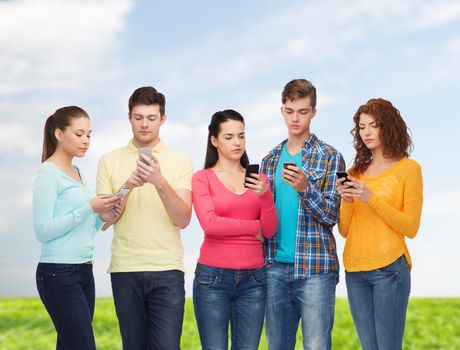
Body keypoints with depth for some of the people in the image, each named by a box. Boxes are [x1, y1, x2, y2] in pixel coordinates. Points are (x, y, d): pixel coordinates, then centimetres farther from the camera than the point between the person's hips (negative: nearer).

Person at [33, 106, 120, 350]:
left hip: (84, 272, 8)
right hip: (58, 274, -8)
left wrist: (102, 218, 1)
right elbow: (43, 231, -15)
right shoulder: (48, 173, -7)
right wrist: (89, 208, -18)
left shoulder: (77, 173, 17)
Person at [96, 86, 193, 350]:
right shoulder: (110, 161, 7)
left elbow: (183, 219, -6)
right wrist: (127, 186, -15)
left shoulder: (180, 161, 3)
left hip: (167, 270, -1)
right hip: (125, 270, 2)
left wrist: (160, 182, -21)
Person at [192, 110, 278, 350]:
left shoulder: (258, 179, 11)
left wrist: (265, 196, -13)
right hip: (213, 277, -3)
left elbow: (269, 231, 4)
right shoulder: (202, 178, 1)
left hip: (253, 279, 3)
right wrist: (254, 226, -3)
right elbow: (210, 223, -13)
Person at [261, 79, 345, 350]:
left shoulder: (330, 158, 0)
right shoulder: (270, 160, 15)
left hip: (315, 267, -4)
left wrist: (305, 189, -21)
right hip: (275, 266, 5)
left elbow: (332, 216, -6)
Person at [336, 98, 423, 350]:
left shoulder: (408, 168, 0)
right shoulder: (356, 171, 14)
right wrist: (347, 200, -6)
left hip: (389, 267, -5)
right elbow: (344, 231, 13)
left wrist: (371, 199, -14)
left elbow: (411, 228, -5)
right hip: (355, 270, 5)